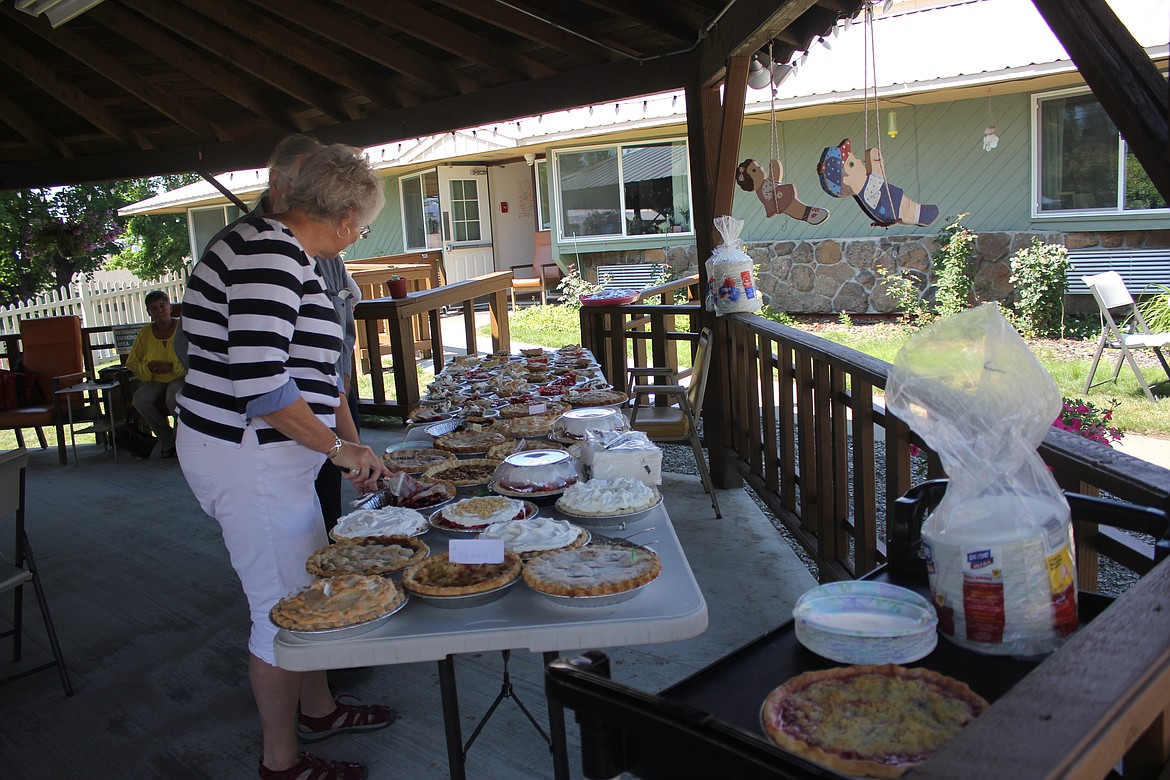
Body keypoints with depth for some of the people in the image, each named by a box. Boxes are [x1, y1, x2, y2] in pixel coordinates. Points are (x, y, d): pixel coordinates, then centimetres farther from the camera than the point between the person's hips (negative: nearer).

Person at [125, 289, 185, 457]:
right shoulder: (145, 332, 4)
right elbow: (131, 362, 8)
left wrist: (172, 367, -21)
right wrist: (148, 368, -12)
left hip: (180, 378, -4)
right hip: (154, 381, 4)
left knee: (174, 397, -36)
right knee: (140, 400, -26)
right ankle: (168, 441, -7)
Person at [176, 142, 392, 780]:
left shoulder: (287, 255, 13)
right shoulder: (269, 254, -20)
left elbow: (315, 367, 18)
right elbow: (260, 383, -28)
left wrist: (354, 447, 17)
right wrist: (341, 448, -17)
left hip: (263, 456, 10)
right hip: (249, 460, -10)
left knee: (310, 590, 21)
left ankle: (318, 709, 41)